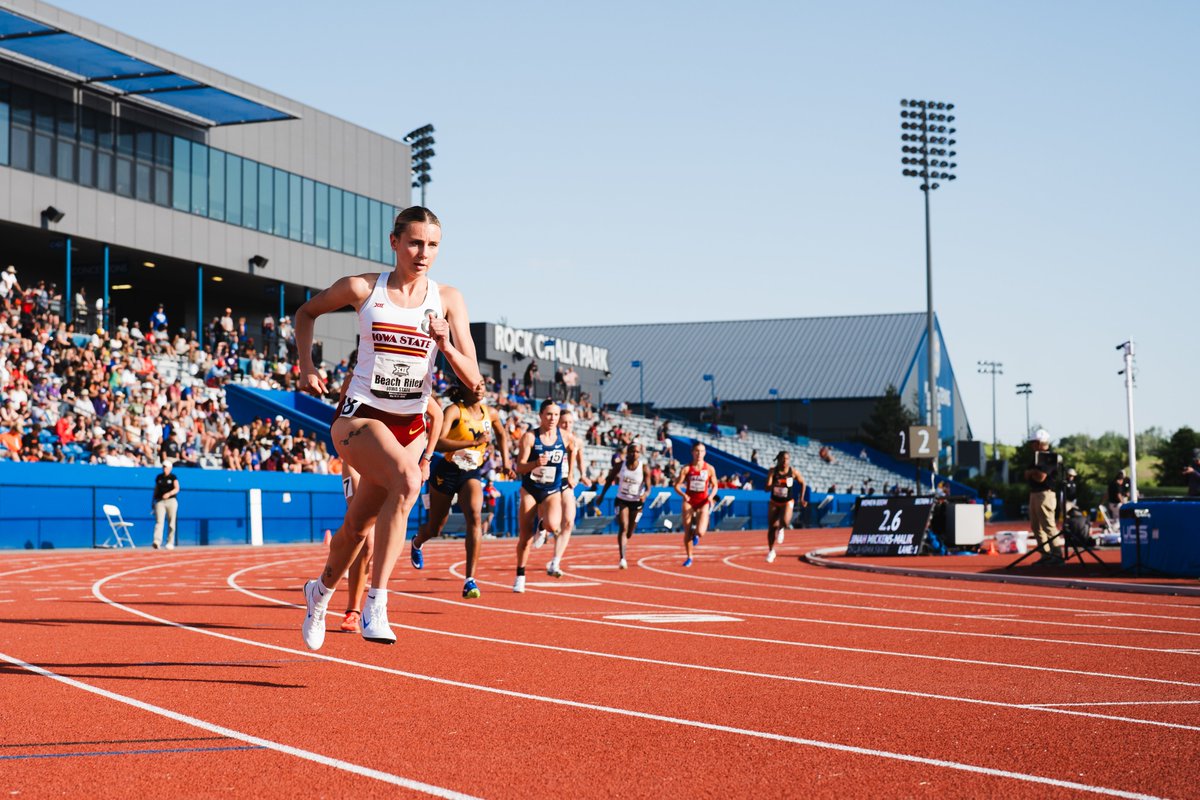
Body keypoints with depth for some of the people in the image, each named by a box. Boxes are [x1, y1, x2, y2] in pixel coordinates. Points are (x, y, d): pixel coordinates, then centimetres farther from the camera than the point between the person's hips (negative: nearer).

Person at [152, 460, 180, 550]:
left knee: (171, 523, 3)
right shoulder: (158, 477, 12)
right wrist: (153, 502, 15)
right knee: (159, 522, -12)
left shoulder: (173, 477, 2)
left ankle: (170, 543, 12)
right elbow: (156, 490, 18)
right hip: (160, 501, 2)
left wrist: (169, 493, -28)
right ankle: (157, 541, -24)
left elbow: (177, 489, -10)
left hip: (171, 501, -2)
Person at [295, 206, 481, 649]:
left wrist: (446, 346, -22)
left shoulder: (448, 300, -2)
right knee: (408, 480, -33)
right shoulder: (362, 288, -5)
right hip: (359, 417, -3)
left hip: (410, 426, 4)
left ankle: (321, 591, 45)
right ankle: (375, 603, -27)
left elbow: (473, 380, -5)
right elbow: (306, 313, 14)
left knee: (358, 525, 13)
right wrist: (306, 367, 4)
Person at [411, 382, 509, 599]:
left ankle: (470, 581, -28)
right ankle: (416, 543, 53)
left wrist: (505, 460, 14)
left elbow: (502, 434, 24)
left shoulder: (491, 413, 1)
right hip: (447, 472, -3)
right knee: (435, 528, 14)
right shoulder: (454, 411, -16)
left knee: (475, 517, -25)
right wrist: (473, 442, -34)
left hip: (472, 474, 3)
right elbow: (437, 442, -30)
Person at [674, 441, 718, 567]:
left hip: (703, 502, 0)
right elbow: (677, 485, -4)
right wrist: (683, 494, -22)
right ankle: (689, 557, 21)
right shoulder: (686, 469, -3)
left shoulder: (710, 469, -2)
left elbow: (714, 486, 7)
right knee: (687, 532, 2)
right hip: (689, 502, 1)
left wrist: (711, 496, -12)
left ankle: (696, 533, 22)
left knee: (700, 532, -17)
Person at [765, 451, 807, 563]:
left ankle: (781, 529, 10)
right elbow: (767, 489, -20)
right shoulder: (772, 471, -13)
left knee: (785, 521, -30)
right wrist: (774, 484, -40)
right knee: (772, 528, 4)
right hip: (774, 502, 1)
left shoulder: (794, 472, -12)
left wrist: (802, 499, 7)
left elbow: (803, 483, 6)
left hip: (787, 502, -1)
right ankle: (771, 552, 26)